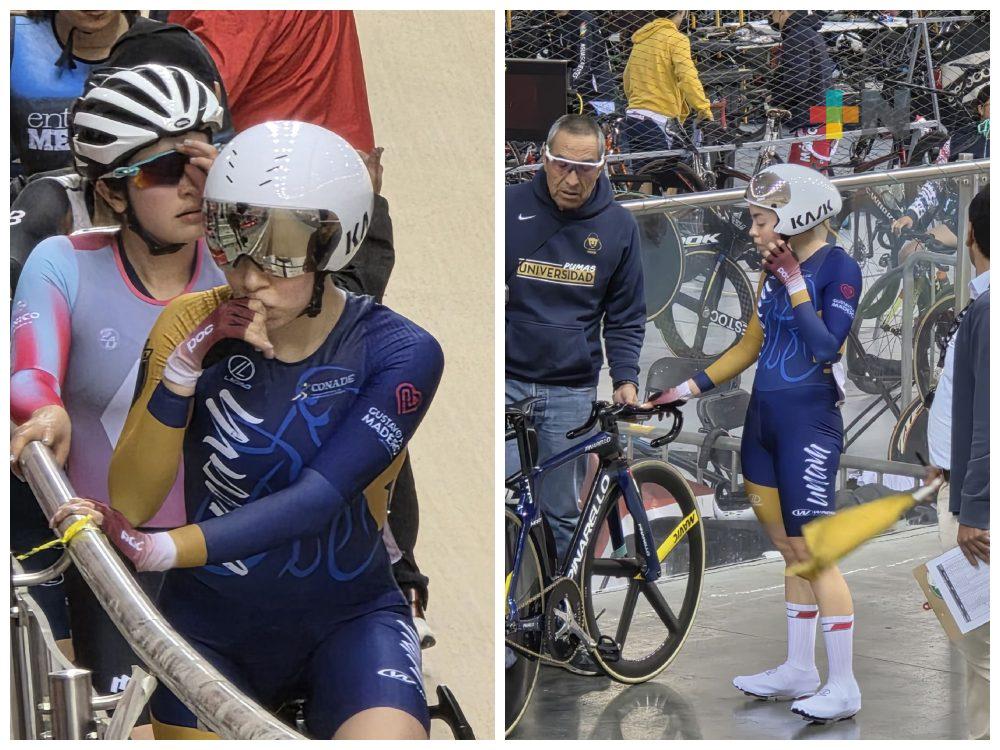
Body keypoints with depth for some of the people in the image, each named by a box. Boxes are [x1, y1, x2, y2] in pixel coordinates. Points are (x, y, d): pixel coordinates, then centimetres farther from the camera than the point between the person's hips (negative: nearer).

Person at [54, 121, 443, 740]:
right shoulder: (194, 327, -8)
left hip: (345, 618, -2)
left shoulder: (399, 354, -14)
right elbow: (130, 504, -12)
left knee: (385, 737, -27)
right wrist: (181, 371, -26)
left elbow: (315, 500, -25)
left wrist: (160, 550, -38)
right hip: (212, 623, 3)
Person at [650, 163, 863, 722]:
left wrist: (794, 283, -18)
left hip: (809, 421, -8)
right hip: (764, 418, 8)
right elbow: (751, 345, 19)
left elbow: (827, 345, -21)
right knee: (791, 550, 13)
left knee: (815, 552, -8)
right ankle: (800, 671, 21)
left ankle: (844, 687, -5)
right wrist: (686, 389, 17)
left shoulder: (839, 268, -10)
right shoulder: (775, 269, 12)